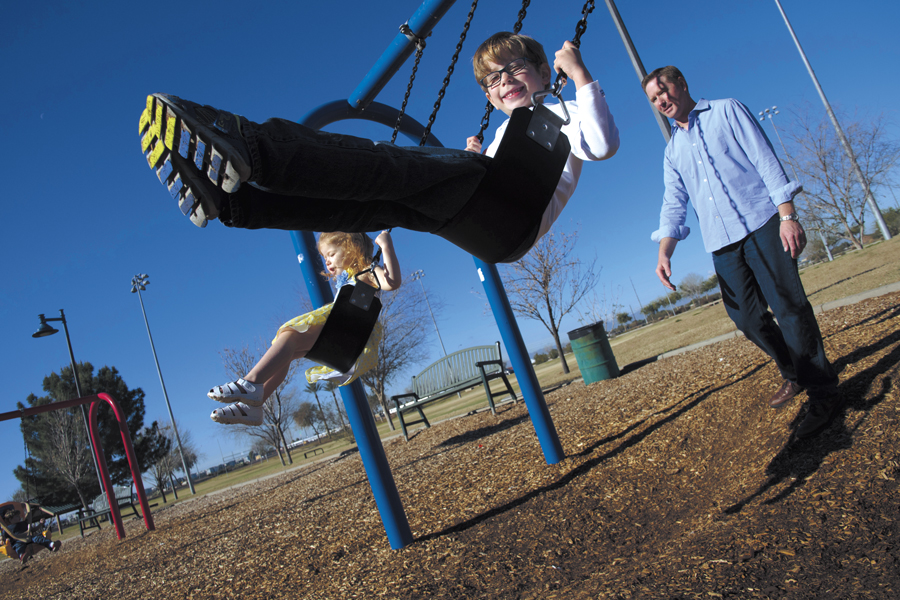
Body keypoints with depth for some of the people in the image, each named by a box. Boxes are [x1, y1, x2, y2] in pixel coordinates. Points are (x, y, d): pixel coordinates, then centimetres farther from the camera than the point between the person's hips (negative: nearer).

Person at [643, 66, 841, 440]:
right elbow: (673, 204, 9)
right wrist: (664, 252, -8)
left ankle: (823, 392, -2)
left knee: (788, 304, -11)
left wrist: (787, 215, -12)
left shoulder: (726, 110, 9)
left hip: (760, 222, -4)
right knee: (746, 316, 1)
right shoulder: (672, 151, 20)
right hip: (721, 241, 4)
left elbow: (765, 160, -1)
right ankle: (795, 372, 24)